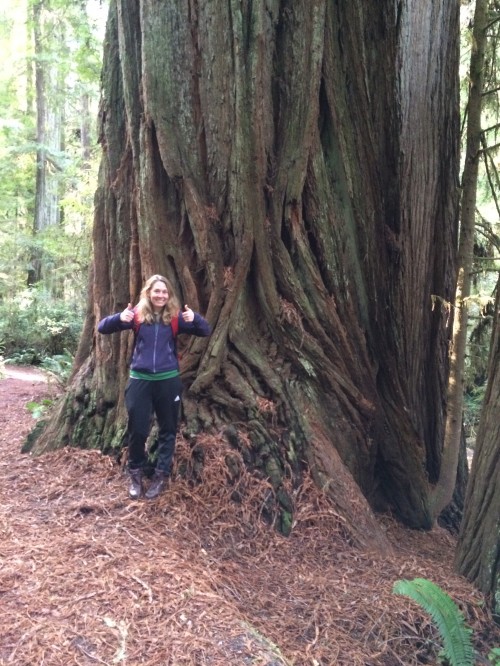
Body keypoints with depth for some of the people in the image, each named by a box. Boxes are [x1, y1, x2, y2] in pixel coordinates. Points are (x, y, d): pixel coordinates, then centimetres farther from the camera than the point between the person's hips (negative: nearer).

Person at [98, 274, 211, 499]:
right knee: (137, 429, 4)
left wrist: (195, 318, -25)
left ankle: (162, 475, 24)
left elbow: (205, 331, -3)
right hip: (140, 379, -1)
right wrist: (119, 318, -28)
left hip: (168, 380, 1)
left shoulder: (175, 318, -2)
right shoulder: (137, 315, -3)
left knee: (167, 429, 10)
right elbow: (102, 327, -6)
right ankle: (135, 473, 25)